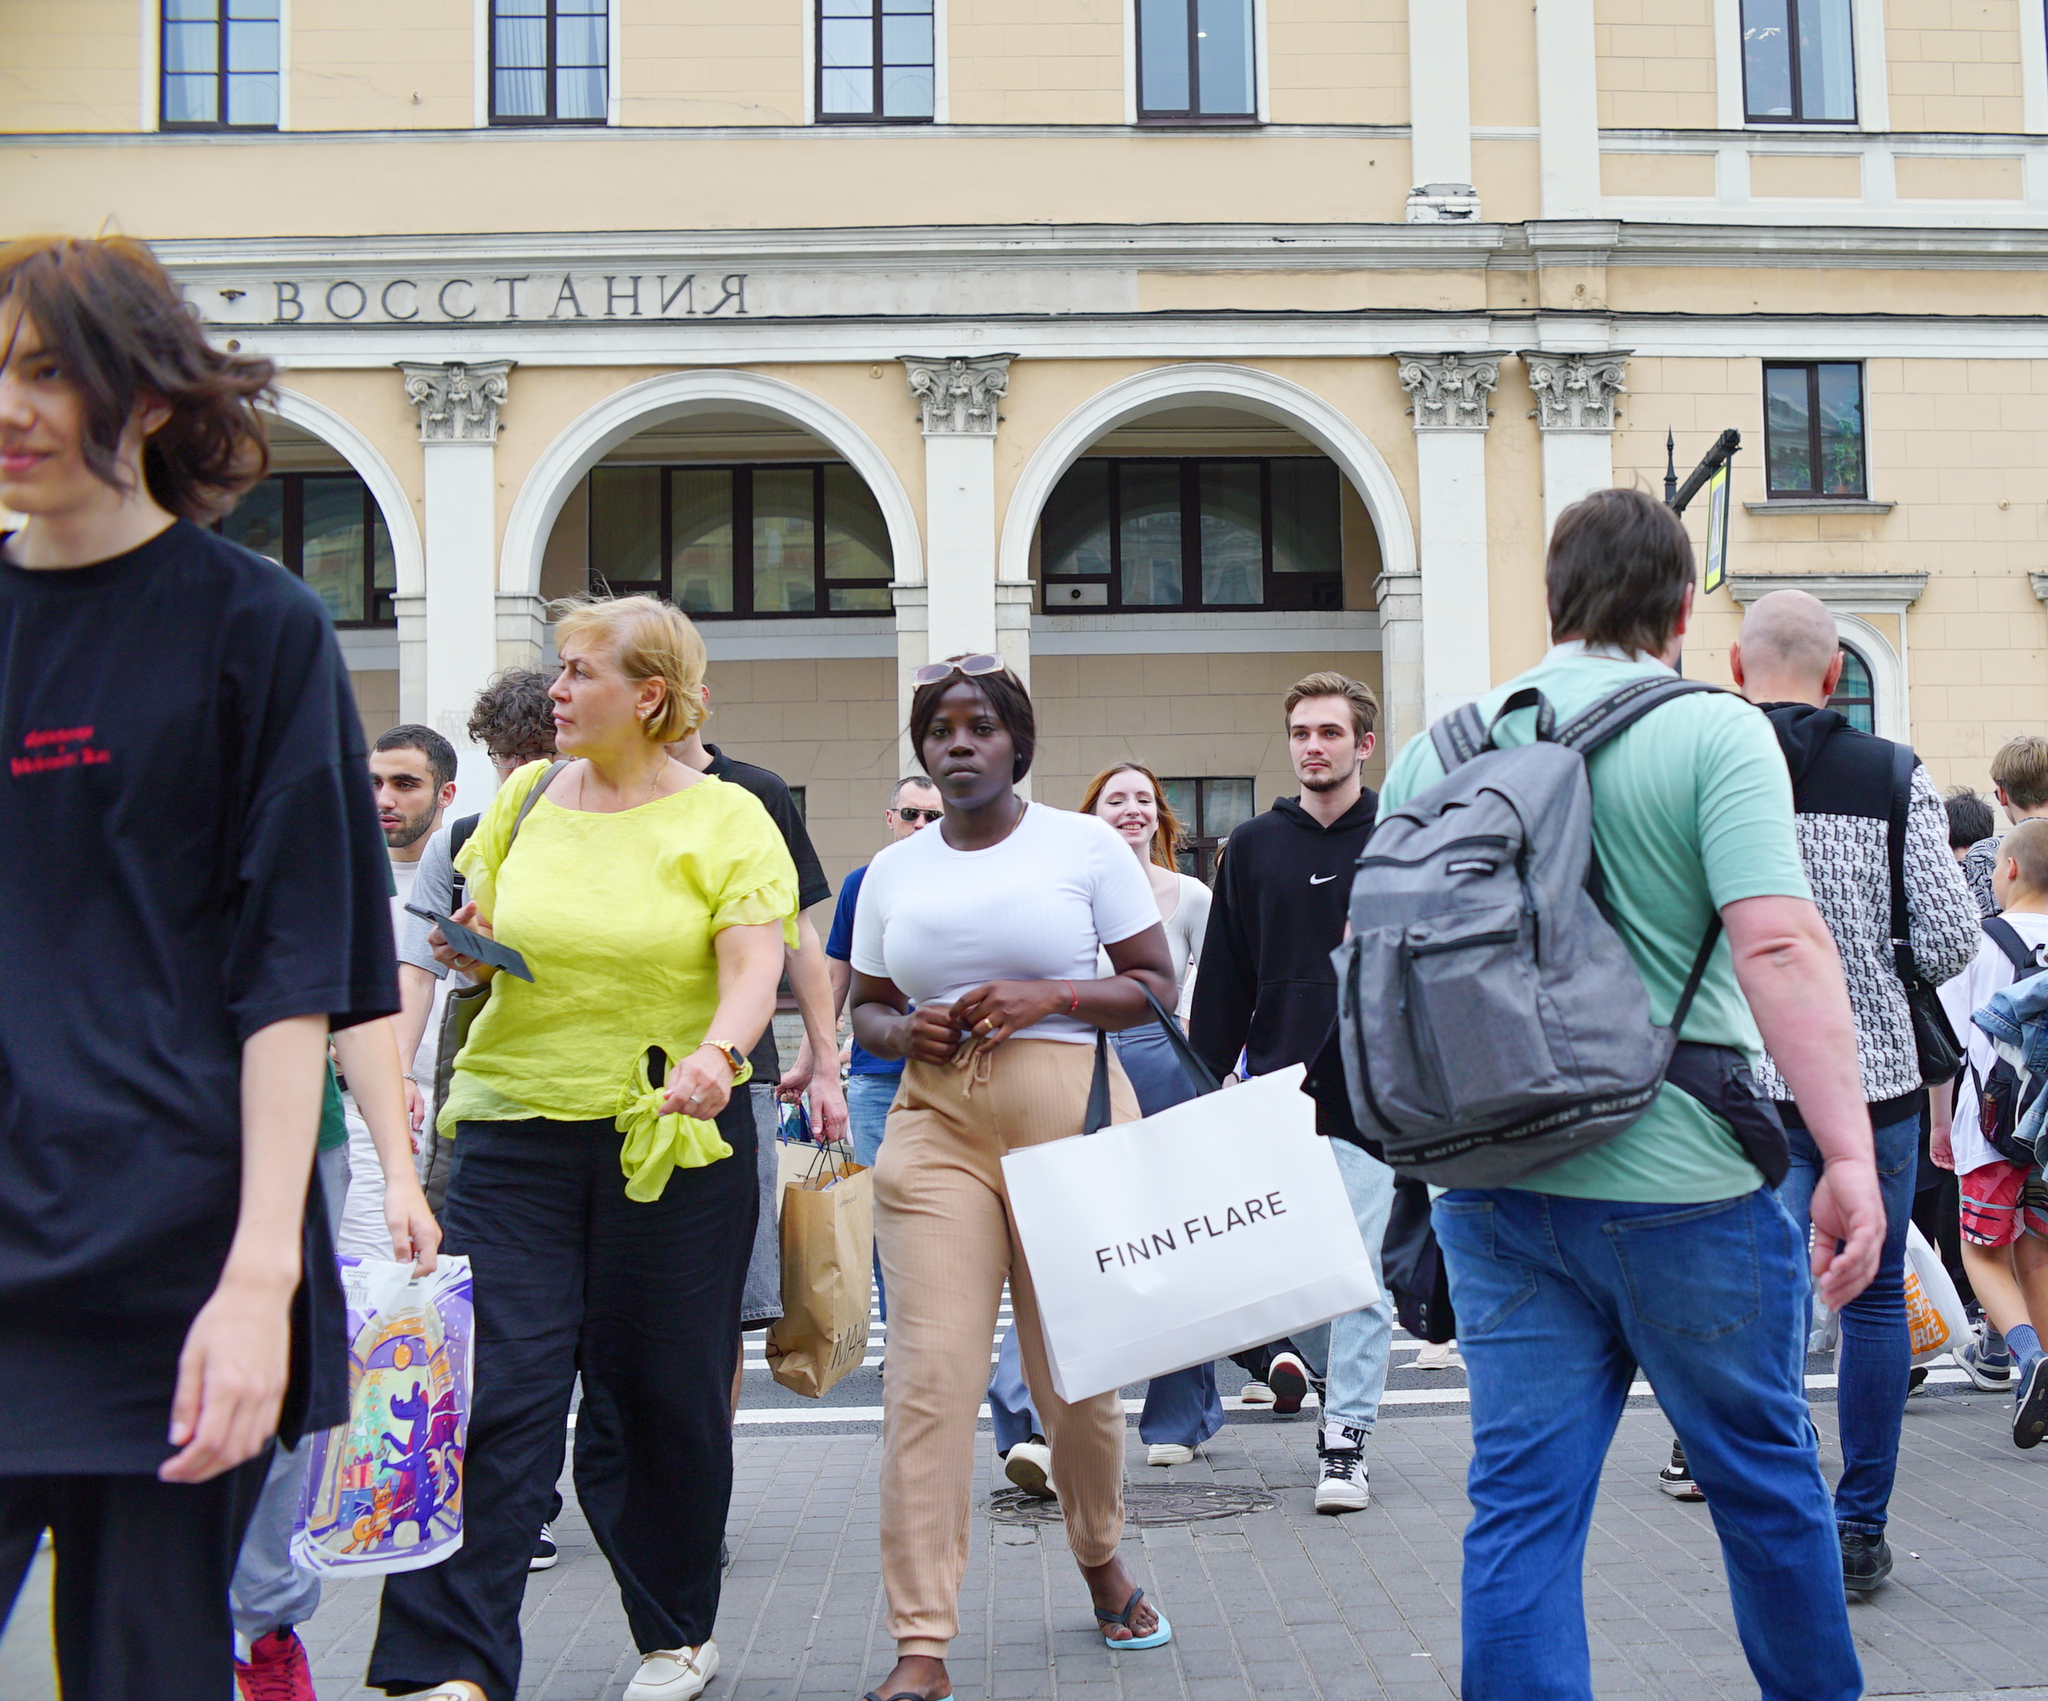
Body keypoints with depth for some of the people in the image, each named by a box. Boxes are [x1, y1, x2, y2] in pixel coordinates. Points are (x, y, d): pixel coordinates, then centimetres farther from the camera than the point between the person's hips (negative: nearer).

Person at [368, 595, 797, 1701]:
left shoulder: (726, 820, -1)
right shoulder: (525, 799, 10)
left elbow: (753, 974, -11)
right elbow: (476, 942, 20)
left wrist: (718, 1050, -31)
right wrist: (469, 954, -4)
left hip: (671, 1135, -2)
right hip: (517, 1127, 2)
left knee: (662, 1393, 7)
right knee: (492, 1386, -6)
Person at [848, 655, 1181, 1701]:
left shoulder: (1085, 844, 4)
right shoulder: (893, 870, 12)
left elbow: (1157, 986, 3)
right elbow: (864, 1009, 18)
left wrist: (1049, 997, -12)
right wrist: (904, 1032, -4)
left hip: (1071, 1113, -1)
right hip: (936, 1123, 2)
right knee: (930, 1372, -9)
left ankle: (1101, 1560, 37)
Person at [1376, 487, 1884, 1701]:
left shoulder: (1441, 748, 7)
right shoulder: (1713, 732, -8)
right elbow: (1780, 947, -19)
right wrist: (1850, 1156, -20)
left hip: (1492, 1182, 4)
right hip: (1677, 1181, -4)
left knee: (1522, 1498, 8)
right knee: (1764, 1476, 16)